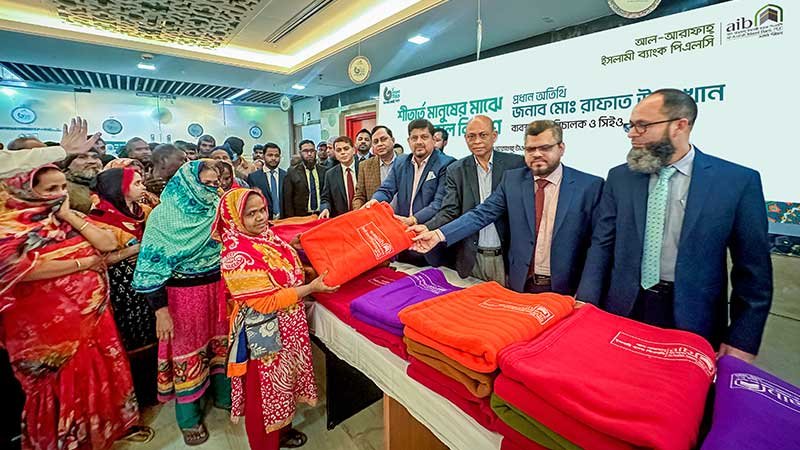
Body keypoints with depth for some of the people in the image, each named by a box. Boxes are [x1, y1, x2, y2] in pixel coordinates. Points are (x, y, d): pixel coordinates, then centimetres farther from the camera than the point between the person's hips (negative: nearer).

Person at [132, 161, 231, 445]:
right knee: (188, 351, 11)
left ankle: (224, 395, 40)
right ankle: (189, 418, 32)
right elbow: (152, 263, -14)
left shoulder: (217, 209, 1)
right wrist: (160, 310, -15)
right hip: (184, 294, -4)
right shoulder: (163, 215, -12)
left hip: (218, 288, 4)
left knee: (221, 342, 17)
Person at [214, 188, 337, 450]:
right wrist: (312, 287, -27)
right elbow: (267, 301, -26)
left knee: (284, 381, 25)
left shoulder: (266, 235, -1)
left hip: (286, 328, 8)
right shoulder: (236, 256, -26)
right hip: (263, 334, -8)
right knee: (266, 390, 14)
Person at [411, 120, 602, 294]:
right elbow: (481, 214, -6)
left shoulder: (590, 185, -6)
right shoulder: (512, 179, 0)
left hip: (566, 290, -1)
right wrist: (439, 235, -18)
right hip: (520, 285, 2)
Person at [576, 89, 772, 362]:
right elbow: (602, 245, -2)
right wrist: (587, 305, -12)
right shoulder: (619, 177, -1)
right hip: (624, 310, 2)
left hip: (693, 319, -1)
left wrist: (743, 342, -5)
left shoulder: (739, 181, -6)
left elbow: (753, 269, -3)